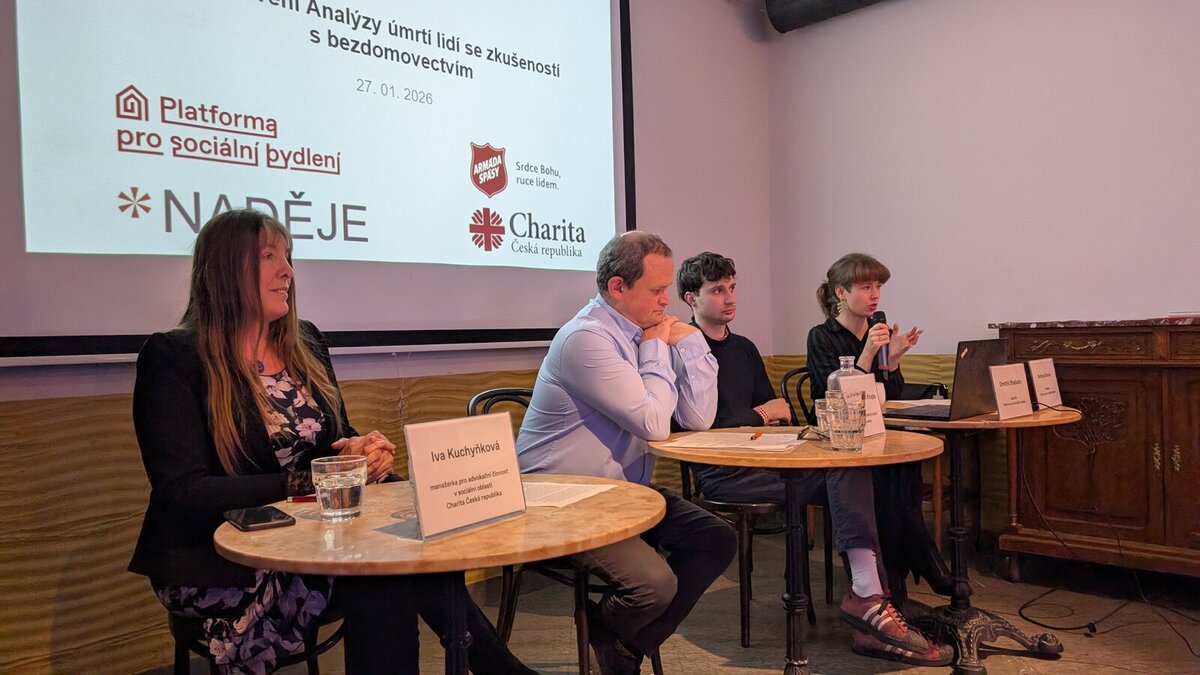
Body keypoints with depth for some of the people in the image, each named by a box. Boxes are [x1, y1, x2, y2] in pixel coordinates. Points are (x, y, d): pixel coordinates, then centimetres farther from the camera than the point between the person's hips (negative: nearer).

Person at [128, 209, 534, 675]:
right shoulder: (173, 358, -10)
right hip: (217, 559, -5)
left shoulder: (305, 343, 9)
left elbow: (340, 438, 14)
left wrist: (365, 451, -11)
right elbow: (184, 492, -17)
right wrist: (310, 481, -24)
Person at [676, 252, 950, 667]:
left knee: (848, 463, -19)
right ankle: (866, 598, -24)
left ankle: (867, 595, -27)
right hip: (722, 475, -7)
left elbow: (775, 411, 23)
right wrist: (759, 416, -5)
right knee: (844, 472, -22)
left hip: (764, 459, 7)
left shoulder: (744, 349, 21)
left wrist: (779, 414, -1)